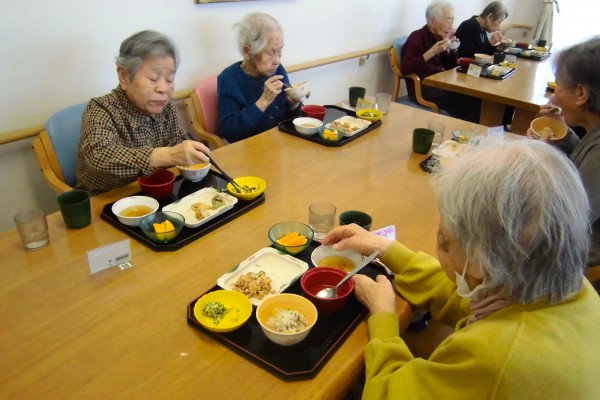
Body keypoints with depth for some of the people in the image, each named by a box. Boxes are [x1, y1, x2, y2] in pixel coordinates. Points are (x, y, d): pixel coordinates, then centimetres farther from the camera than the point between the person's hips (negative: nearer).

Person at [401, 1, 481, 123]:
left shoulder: (440, 37, 13)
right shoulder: (417, 37, -8)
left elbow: (450, 67, 21)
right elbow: (405, 69, -22)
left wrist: (452, 48, 2)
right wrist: (432, 52, -23)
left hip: (440, 84, 8)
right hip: (421, 89, -7)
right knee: (471, 101, -21)